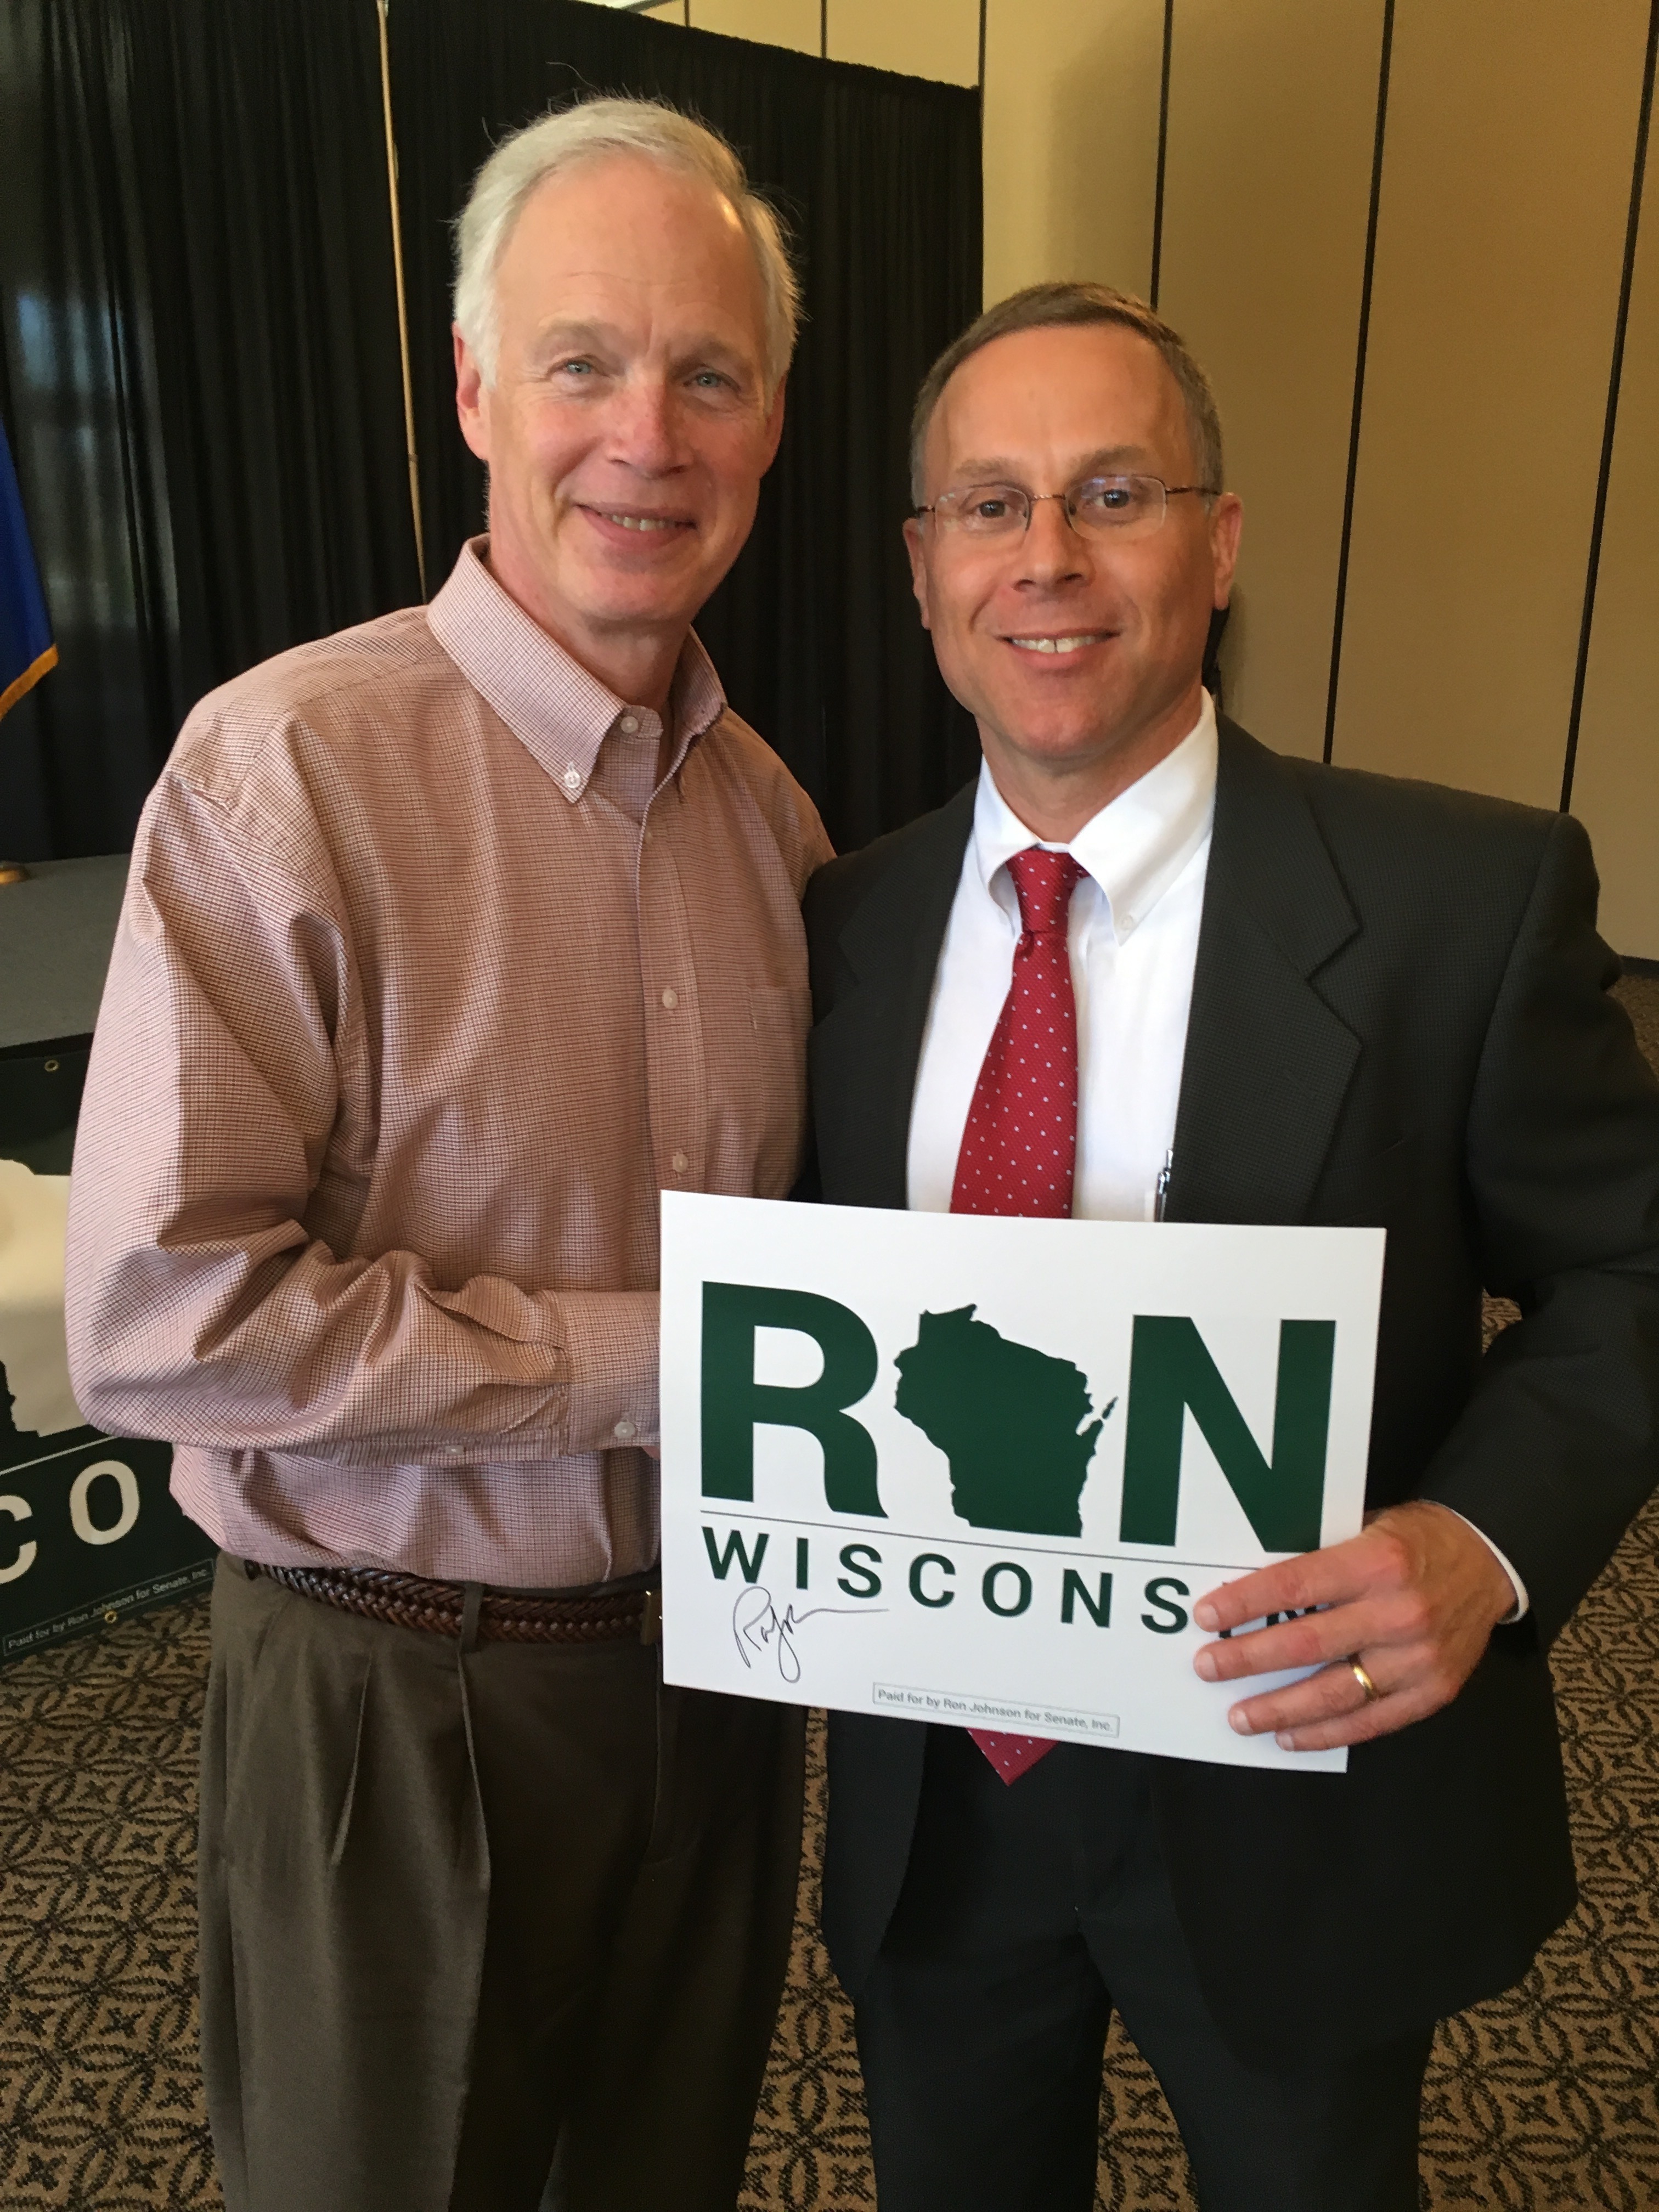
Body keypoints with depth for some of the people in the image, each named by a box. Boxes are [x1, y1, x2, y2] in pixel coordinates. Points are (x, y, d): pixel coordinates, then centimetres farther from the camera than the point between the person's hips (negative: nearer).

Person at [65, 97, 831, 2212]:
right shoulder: (288, 766, -19)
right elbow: (159, 1315, -23)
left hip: (713, 1657, 6)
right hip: (401, 1701, -5)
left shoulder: (770, 805, 2)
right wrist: (643, 1364, -21)